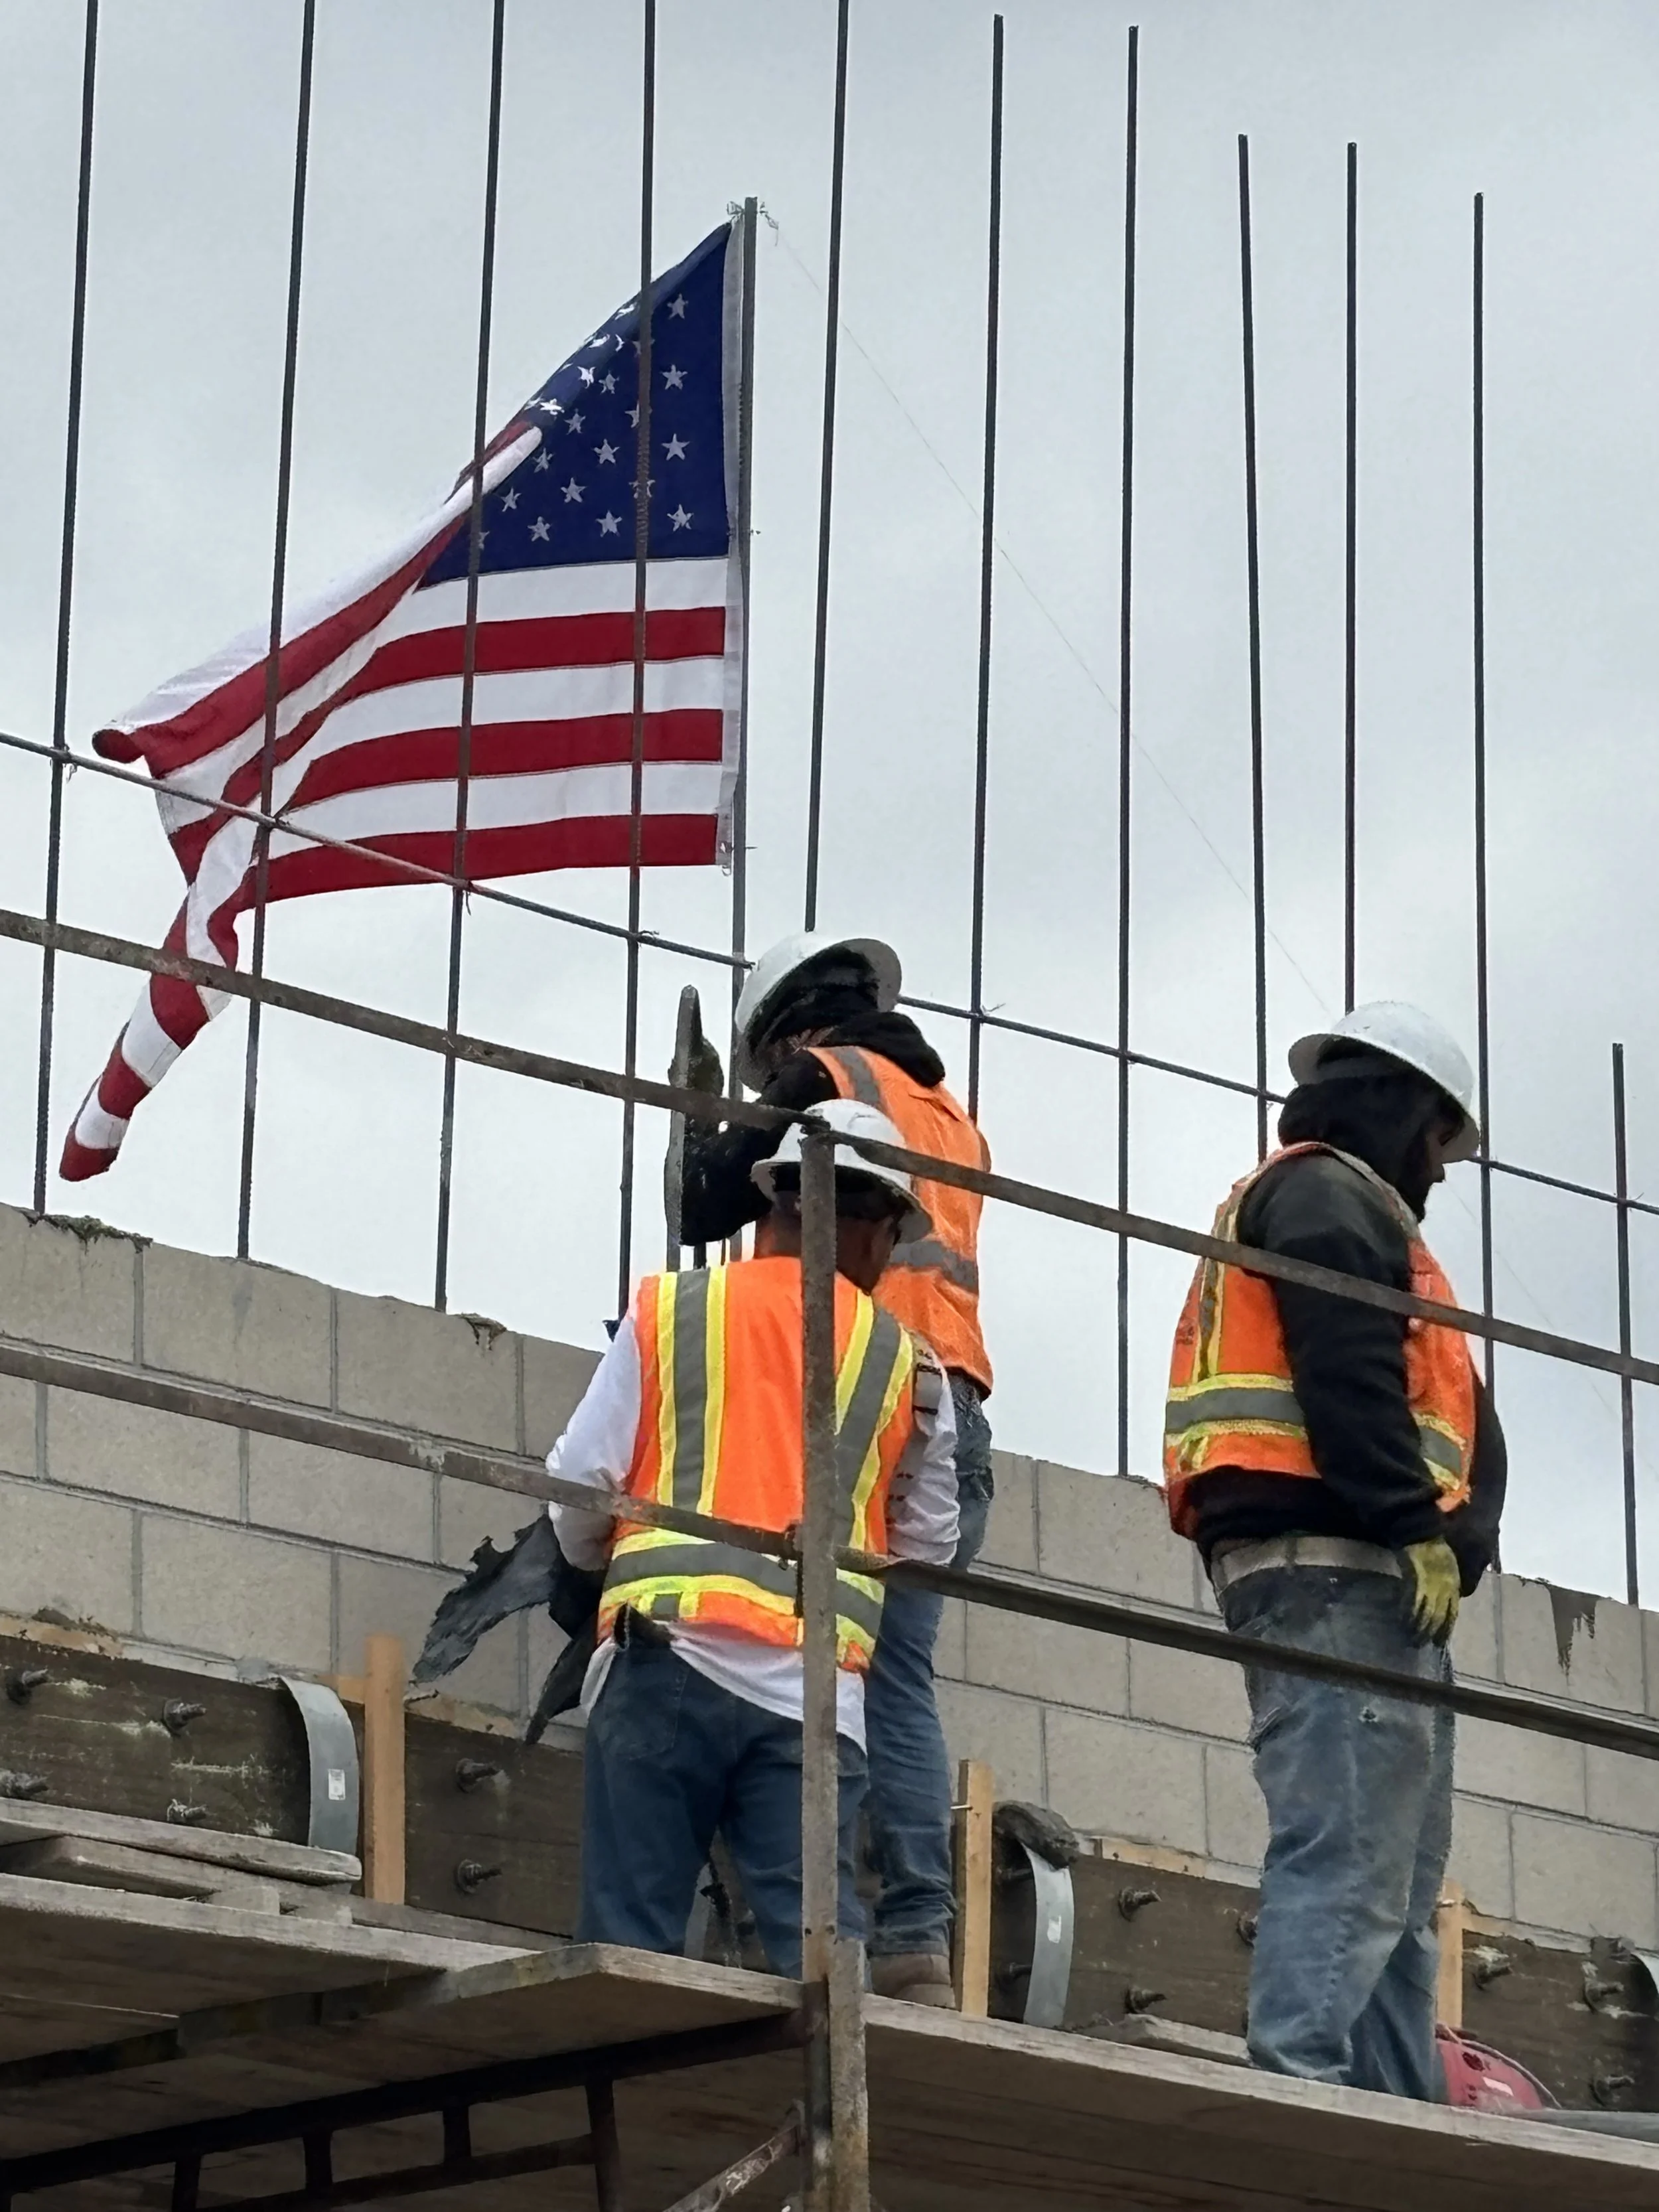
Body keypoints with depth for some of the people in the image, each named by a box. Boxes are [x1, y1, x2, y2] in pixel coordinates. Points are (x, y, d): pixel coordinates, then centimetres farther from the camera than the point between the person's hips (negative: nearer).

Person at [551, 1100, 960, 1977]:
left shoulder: (667, 1311, 10)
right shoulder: (907, 1364, 13)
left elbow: (581, 1480, 6)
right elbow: (928, 1545, 19)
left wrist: (598, 1564, 28)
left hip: (667, 1657, -1)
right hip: (814, 1683, 1)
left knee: (630, 1938, -1)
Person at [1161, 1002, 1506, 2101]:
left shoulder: (1327, 1207, 31)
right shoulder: (1329, 1196, 0)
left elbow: (1459, 1425, 24)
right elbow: (1351, 1378, -16)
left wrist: (1452, 1538, 9)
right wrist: (1420, 1533, -19)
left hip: (1359, 1575, 11)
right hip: (1336, 1566, -11)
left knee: (1397, 1884, 6)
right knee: (1348, 1860, -19)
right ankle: (1301, 2094, -26)